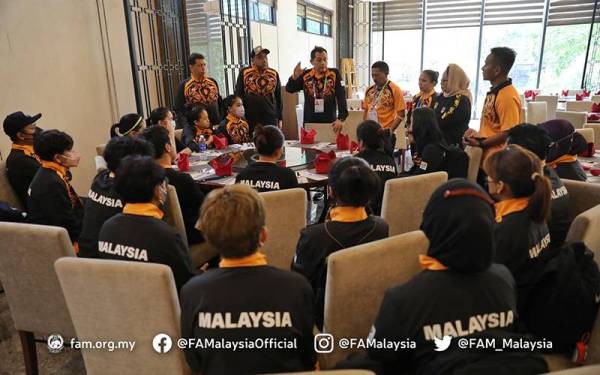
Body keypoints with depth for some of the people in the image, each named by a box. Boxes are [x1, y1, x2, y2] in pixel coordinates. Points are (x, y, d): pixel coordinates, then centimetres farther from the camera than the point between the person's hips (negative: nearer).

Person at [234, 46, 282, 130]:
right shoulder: (244, 73, -2)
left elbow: (278, 97, 11)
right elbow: (238, 96, 2)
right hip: (251, 120, -2)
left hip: (271, 119, 2)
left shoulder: (274, 74, 5)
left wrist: (280, 119, 10)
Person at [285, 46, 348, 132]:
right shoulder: (306, 75, 2)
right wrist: (295, 77, -17)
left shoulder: (334, 73, -2)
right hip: (309, 123, 1)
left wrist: (341, 118, -19)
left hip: (330, 123, -1)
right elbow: (289, 89, 3)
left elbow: (341, 97, -7)